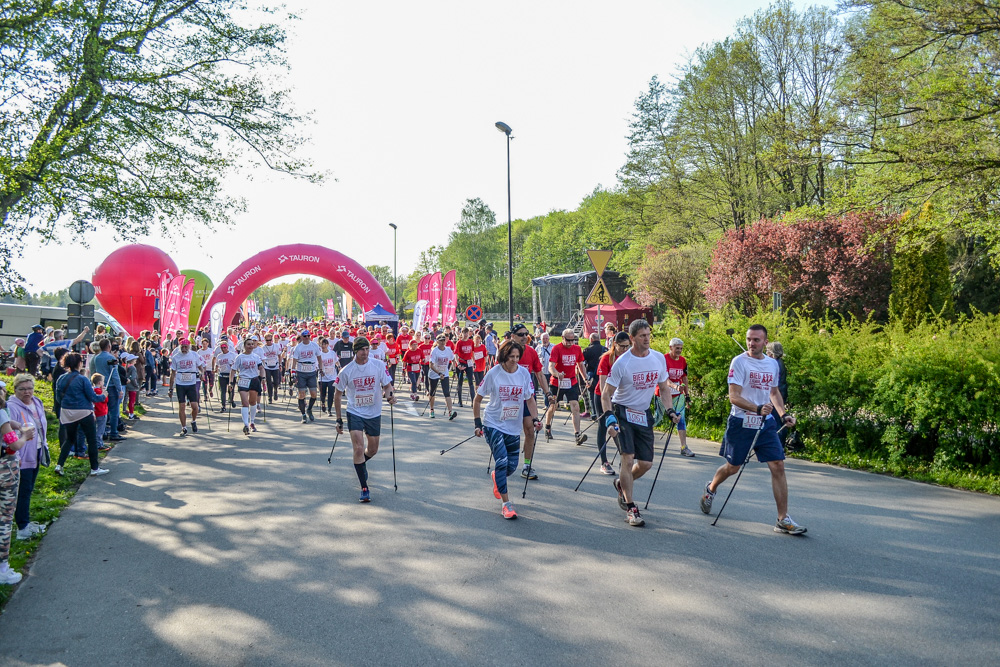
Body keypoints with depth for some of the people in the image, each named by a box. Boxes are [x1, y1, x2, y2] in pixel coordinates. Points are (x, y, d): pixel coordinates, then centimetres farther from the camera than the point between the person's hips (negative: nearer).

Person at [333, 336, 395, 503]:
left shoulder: (379, 365, -7)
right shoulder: (346, 371, -9)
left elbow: (387, 385, 1)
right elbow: (337, 395, 1)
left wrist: (389, 395, -23)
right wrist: (339, 419, 1)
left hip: (374, 414, 2)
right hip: (354, 413, -2)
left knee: (373, 449, 13)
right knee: (358, 448, -14)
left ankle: (360, 464, 47)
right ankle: (364, 488, -6)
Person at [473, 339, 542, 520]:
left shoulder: (524, 373, -3)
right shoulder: (493, 373, -10)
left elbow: (530, 400, 5)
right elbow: (477, 399, -1)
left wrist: (535, 419, -11)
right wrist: (478, 423, -5)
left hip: (514, 428, 3)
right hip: (493, 425, -3)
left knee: (512, 466, 7)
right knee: (502, 461, -16)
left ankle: (497, 477, 43)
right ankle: (505, 503, -5)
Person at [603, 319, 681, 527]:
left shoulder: (659, 359, 0)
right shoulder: (622, 363, -15)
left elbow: (663, 387, 14)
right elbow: (606, 394, -11)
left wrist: (670, 410, 0)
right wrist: (609, 418, -24)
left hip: (644, 414, 5)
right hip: (622, 412, -5)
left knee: (646, 463, 5)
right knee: (628, 458, -15)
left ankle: (621, 484, 35)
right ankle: (631, 508, -3)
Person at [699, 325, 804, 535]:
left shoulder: (773, 364, 8)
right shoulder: (739, 362, -11)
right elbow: (733, 397, -17)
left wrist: (783, 414, 9)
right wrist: (758, 409, -30)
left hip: (766, 423, 4)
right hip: (741, 423, -4)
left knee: (778, 466, -5)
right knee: (732, 467, 9)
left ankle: (783, 520, 2)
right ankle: (711, 488, 41)